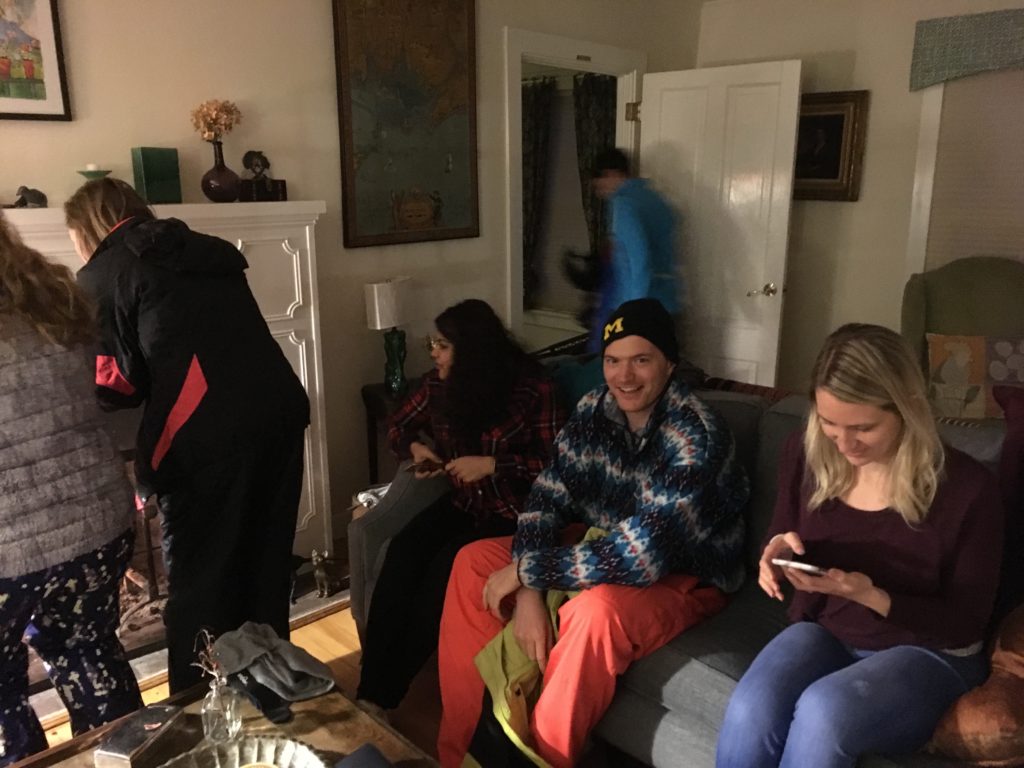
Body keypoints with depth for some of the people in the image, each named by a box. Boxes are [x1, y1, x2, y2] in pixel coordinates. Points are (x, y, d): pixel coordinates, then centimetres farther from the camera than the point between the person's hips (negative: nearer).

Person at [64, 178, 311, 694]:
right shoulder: (210, 253, 24)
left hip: (208, 435, -7)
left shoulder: (101, 275, 6)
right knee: (265, 566, 19)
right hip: (279, 411, 7)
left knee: (198, 583, 9)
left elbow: (117, 385, 0)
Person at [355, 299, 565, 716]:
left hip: (512, 512, -5)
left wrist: (491, 465, -21)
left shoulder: (531, 387, -14)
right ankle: (369, 692, -19)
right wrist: (416, 447, -5)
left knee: (444, 570, -28)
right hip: (462, 502, 5)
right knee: (402, 553, -23)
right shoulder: (439, 384, 2)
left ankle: (385, 694, -13)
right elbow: (399, 426, 17)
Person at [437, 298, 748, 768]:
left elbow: (642, 557, -34)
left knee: (596, 611, -39)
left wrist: (525, 570, -26)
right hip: (605, 550, 7)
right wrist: (529, 593, -21)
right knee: (474, 561, -4)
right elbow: (548, 498, -6)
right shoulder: (595, 408, -8)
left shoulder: (696, 436, -28)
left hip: (683, 578, -7)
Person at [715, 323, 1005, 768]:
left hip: (926, 652, -2)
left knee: (822, 711, -34)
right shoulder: (806, 455, -7)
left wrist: (871, 597, -27)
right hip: (823, 631, 3)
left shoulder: (966, 488, -17)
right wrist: (780, 551, -15)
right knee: (748, 711, -28)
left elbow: (965, 624, -10)